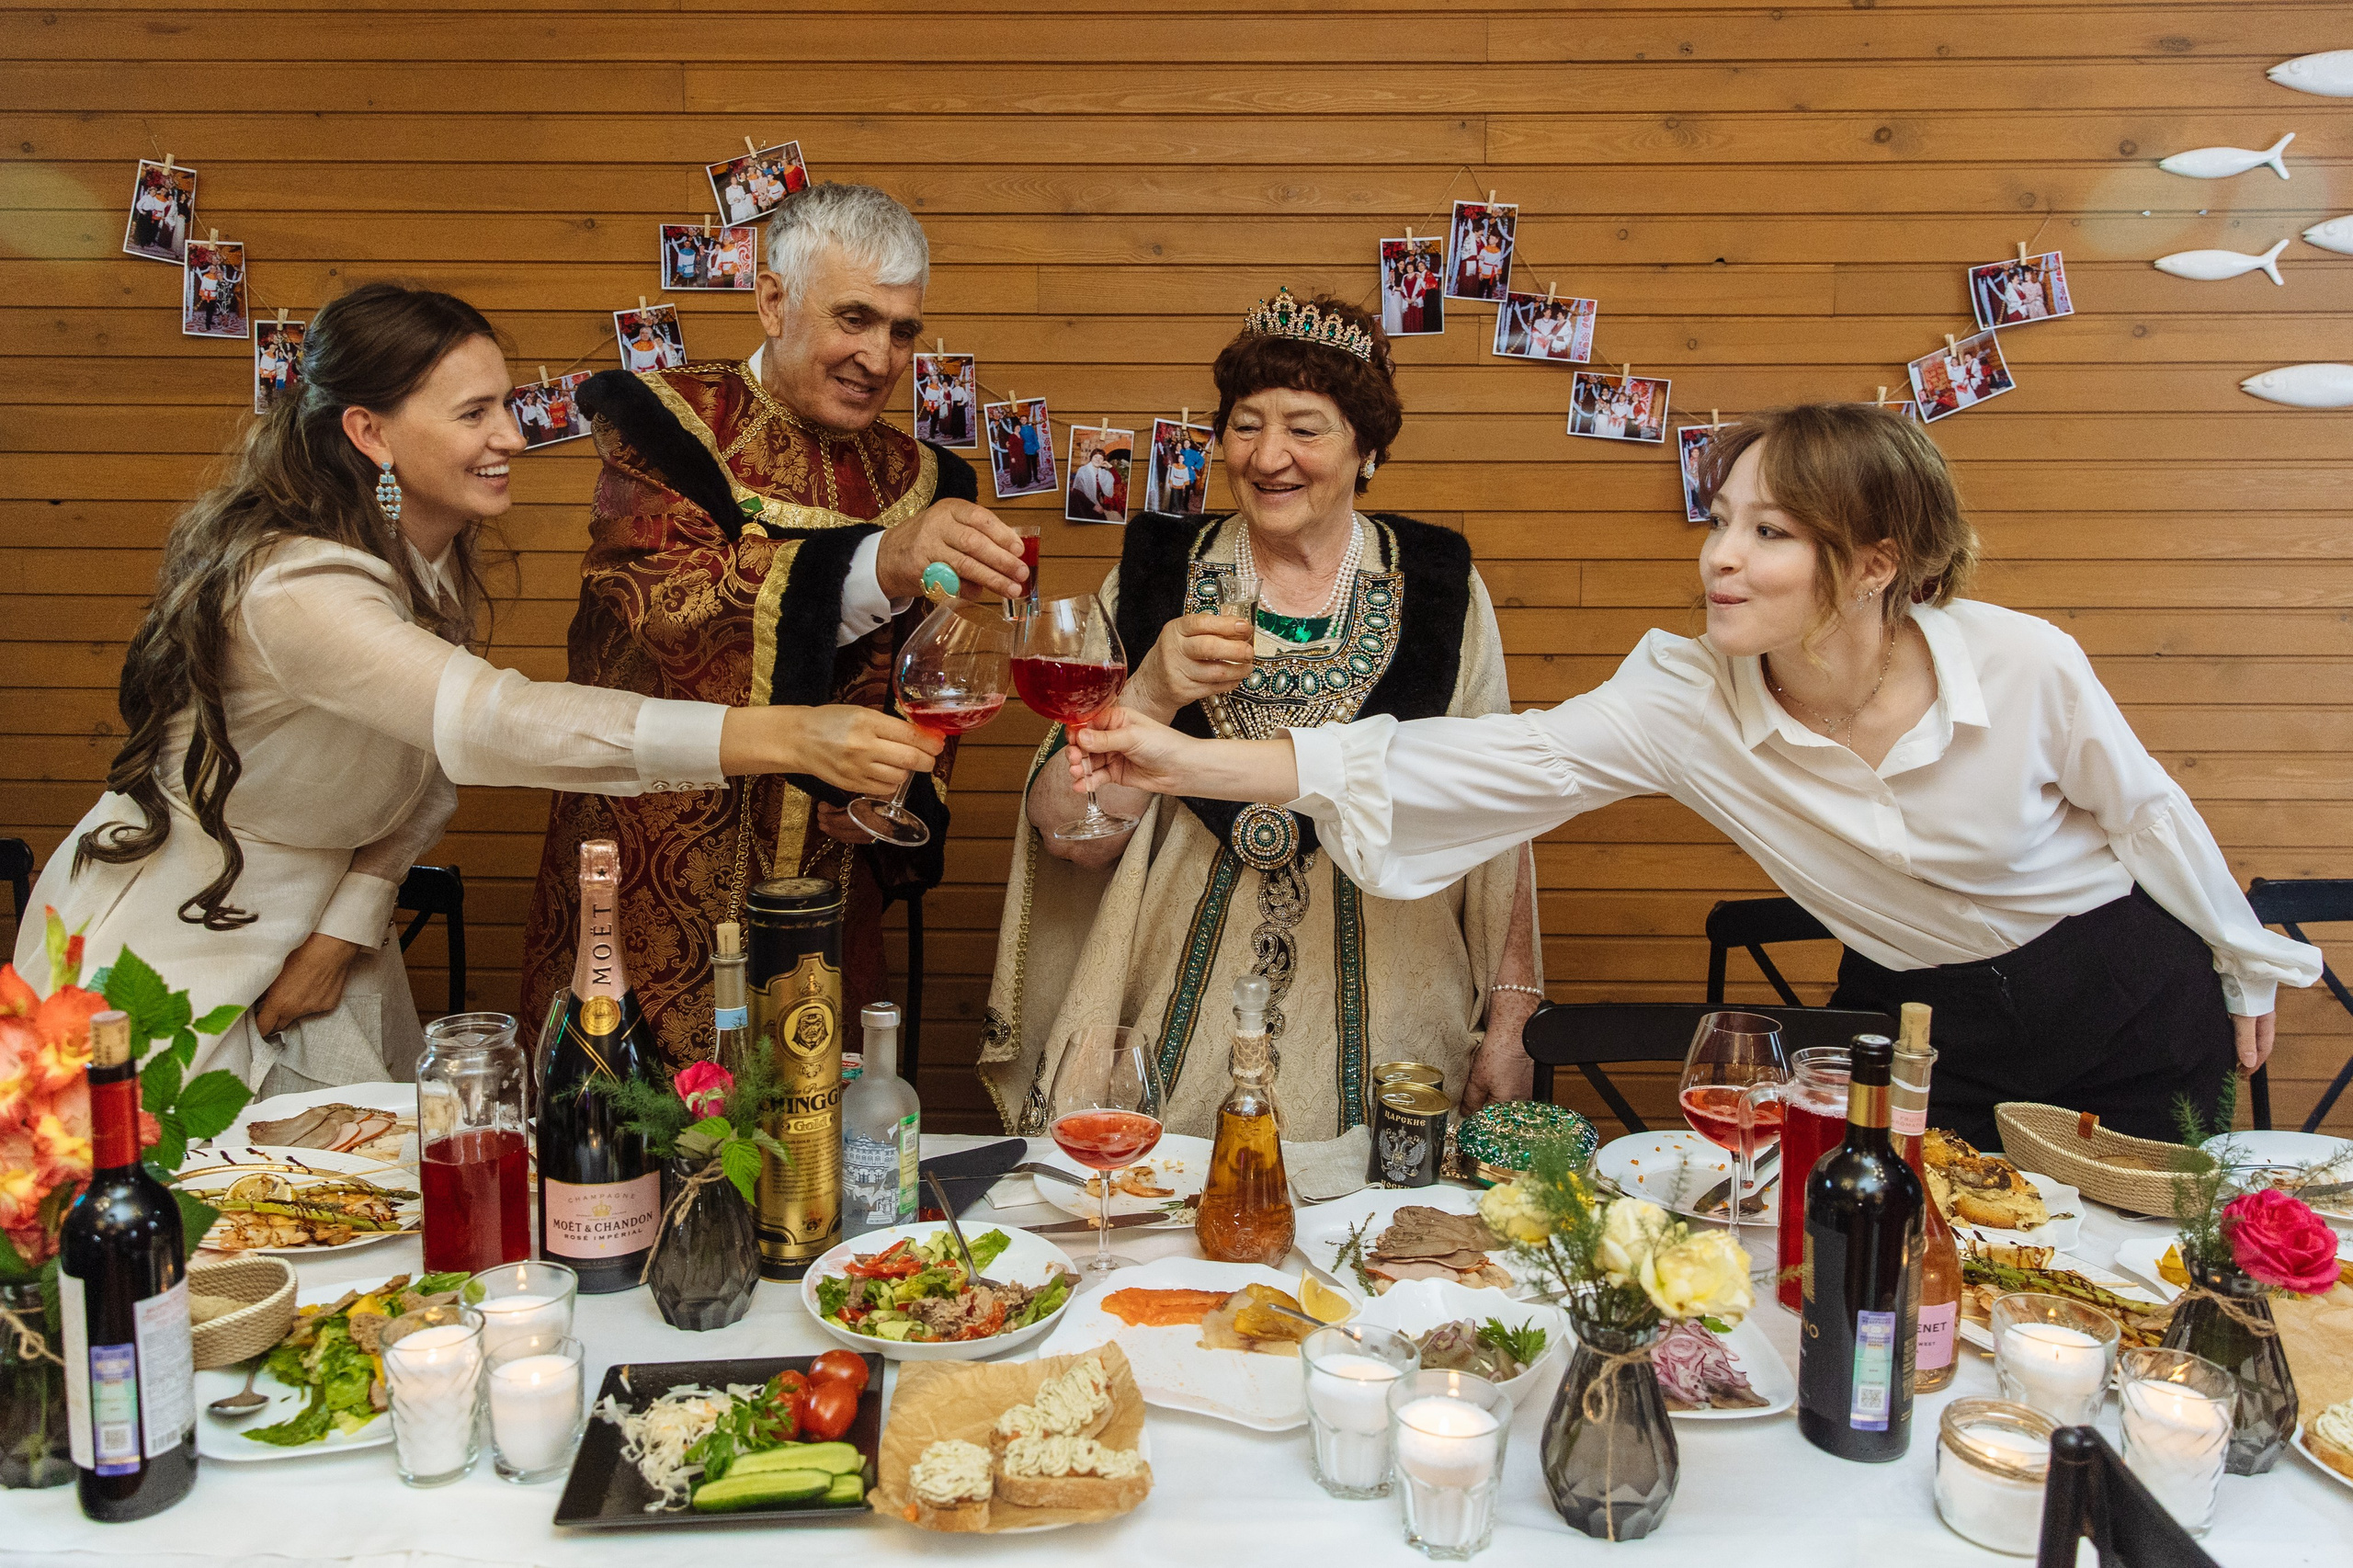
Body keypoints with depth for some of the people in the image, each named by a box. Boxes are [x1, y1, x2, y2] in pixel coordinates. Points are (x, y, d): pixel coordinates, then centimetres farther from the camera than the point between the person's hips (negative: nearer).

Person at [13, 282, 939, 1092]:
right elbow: (488, 723, -49)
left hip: (318, 925, 7)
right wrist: (785, 738, -58)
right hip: (172, 948, -7)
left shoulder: (438, 557, -4)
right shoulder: (296, 586, -33)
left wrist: (344, 930, -8)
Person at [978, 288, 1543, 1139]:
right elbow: (1071, 836, -4)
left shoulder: (1442, 586, 0)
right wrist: (1151, 694, -19)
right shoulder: (1154, 579, -1)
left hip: (1383, 1037, 1)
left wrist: (1510, 1020, 4)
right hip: (1179, 1032, 0)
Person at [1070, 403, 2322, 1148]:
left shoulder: (2026, 667, -26)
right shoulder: (1686, 701, -23)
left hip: (2126, 1013, -1)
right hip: (1917, 1025, 1)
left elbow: (2145, 812, -7)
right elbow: (1487, 763, -31)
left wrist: (2242, 968, 10)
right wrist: (1191, 762, -39)